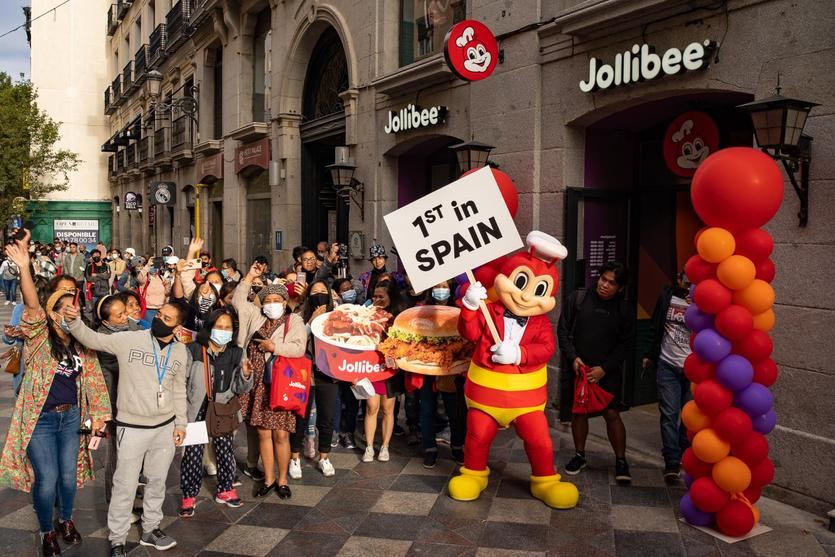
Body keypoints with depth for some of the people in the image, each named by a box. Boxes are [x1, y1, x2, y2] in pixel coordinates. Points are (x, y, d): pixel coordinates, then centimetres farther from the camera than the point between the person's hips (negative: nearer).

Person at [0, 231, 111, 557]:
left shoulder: (83, 345, 4)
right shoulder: (39, 337, -10)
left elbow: (94, 380, 7)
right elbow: (32, 305, -27)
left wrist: (99, 414, 2)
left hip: (71, 417, 4)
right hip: (40, 419, -4)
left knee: (69, 475, 14)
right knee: (47, 479, -2)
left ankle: (66, 520, 39)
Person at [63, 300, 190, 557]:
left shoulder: (181, 352, 2)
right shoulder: (128, 340, -9)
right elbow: (92, 339, -12)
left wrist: (180, 423, 9)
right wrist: (74, 321, -31)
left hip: (165, 427, 4)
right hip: (132, 427, -3)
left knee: (157, 481, 16)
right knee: (125, 485, 4)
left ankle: (150, 529, 35)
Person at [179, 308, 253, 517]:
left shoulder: (237, 354, 0)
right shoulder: (194, 350, -10)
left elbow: (241, 389, 5)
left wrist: (246, 375, -15)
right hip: (198, 411, -3)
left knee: (226, 452, 10)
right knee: (193, 454, 0)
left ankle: (225, 490, 31)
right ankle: (189, 496, 17)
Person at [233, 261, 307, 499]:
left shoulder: (294, 321, 1)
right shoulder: (256, 316, 13)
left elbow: (299, 348, -10)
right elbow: (237, 301, 14)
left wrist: (274, 347, -13)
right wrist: (250, 277, 9)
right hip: (258, 385, 3)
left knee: (281, 434, -2)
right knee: (263, 433, 7)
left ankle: (282, 480, 13)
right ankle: (269, 479, 20)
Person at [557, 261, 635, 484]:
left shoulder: (623, 310, -4)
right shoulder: (578, 299, -4)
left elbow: (625, 344, -2)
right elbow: (563, 330, -1)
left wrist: (604, 368, -11)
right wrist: (573, 357, -11)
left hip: (608, 372, -1)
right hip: (579, 368, 1)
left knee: (612, 414, -4)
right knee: (578, 412, 10)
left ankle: (621, 461, 10)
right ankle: (579, 455, 27)